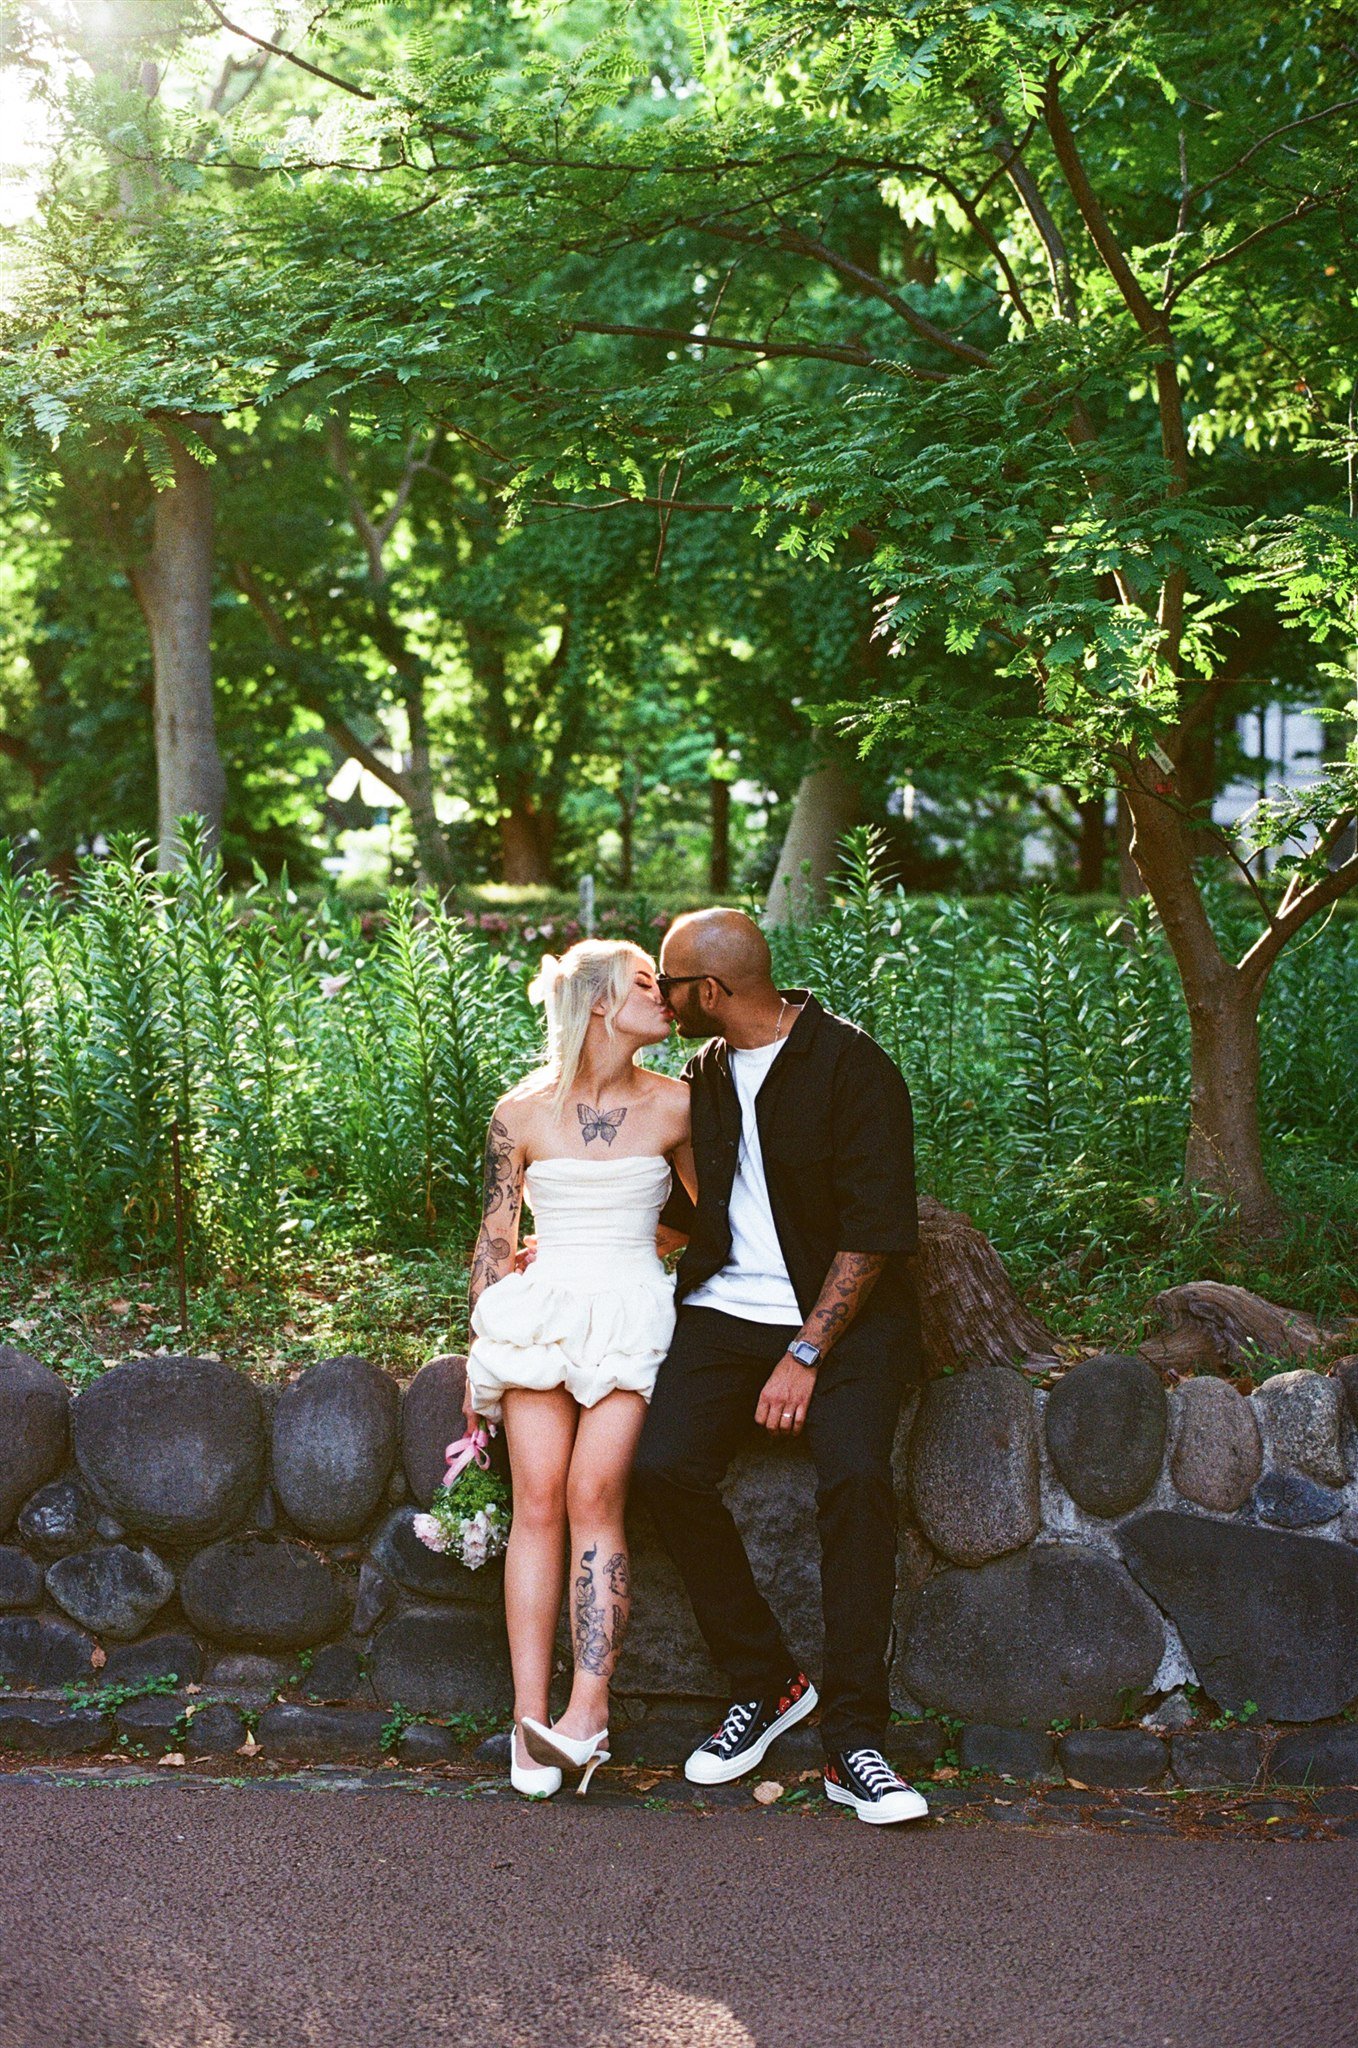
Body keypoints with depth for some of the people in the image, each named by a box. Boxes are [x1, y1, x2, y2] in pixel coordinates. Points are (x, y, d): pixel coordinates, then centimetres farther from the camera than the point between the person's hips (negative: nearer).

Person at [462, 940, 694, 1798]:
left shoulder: (674, 1106, 2)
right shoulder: (522, 1113, 2)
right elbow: (495, 1241, 7)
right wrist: (479, 1359, 6)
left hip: (634, 1316, 0)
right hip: (540, 1315, 1)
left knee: (594, 1494, -16)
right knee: (538, 1501, -8)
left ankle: (588, 1707, -17)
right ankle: (530, 1713, -6)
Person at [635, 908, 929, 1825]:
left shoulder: (849, 1063, -9)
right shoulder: (706, 1072, 13)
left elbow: (876, 1229, -13)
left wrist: (805, 1355, -19)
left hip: (844, 1313, -5)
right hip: (727, 1311, 5)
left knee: (855, 1474, -30)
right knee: (667, 1464, -21)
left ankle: (854, 1742, -22)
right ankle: (766, 1683, -3)